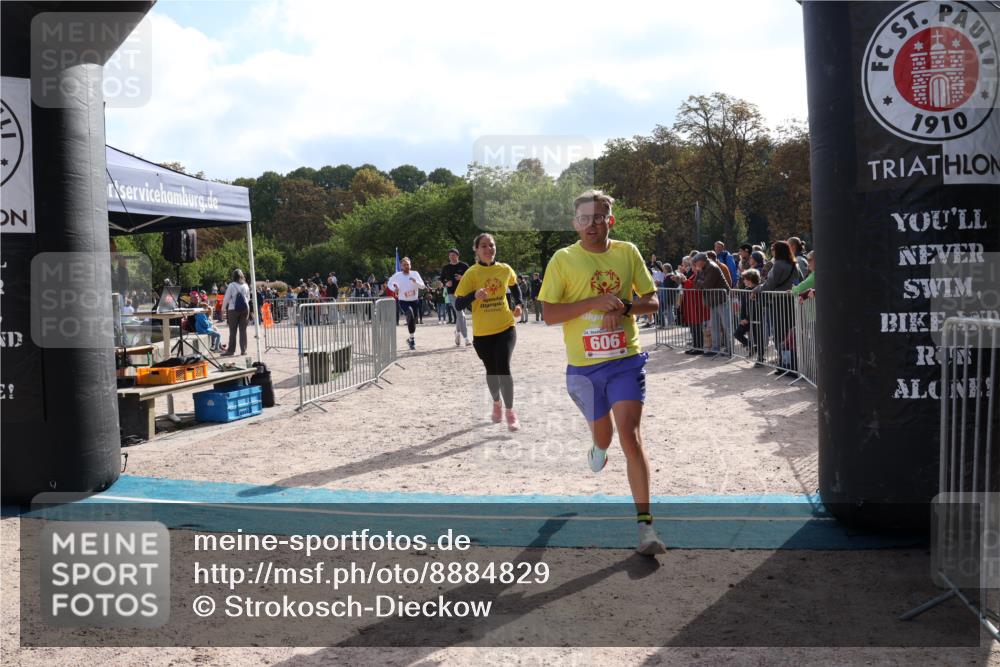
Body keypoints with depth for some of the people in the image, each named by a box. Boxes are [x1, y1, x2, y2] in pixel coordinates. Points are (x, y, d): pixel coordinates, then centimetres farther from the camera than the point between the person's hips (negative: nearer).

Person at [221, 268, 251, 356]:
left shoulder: (231, 286, -7)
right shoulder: (246, 286, 4)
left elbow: (226, 298, -3)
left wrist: (223, 308, 11)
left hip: (233, 309, -3)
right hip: (245, 309, 3)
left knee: (233, 331, 1)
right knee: (243, 330, 6)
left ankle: (231, 350, 2)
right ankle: (243, 350, 6)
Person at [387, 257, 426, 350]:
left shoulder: (415, 274, -2)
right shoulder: (397, 275, -4)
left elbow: (422, 286, -6)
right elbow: (390, 283, 12)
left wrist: (416, 282, -25)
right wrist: (394, 288, -7)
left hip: (415, 301, 3)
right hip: (403, 302, -3)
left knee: (414, 320, 13)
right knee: (410, 315, -30)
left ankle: (410, 339, 38)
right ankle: (412, 338, -18)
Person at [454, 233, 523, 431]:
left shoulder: (505, 270, -1)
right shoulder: (471, 273, -9)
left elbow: (514, 286, 22)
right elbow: (458, 304, -13)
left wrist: (519, 304, 5)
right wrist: (474, 295, -31)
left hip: (506, 327, 0)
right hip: (482, 332, 0)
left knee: (503, 368, -13)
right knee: (491, 370, 13)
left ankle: (510, 413, 2)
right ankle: (497, 403, 41)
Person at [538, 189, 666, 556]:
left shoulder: (627, 252, 2)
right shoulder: (563, 259, -4)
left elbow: (652, 301, 7)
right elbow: (549, 314, -8)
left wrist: (623, 307, -14)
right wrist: (595, 302, -20)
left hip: (626, 360, 0)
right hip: (583, 365, 1)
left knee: (630, 435, -13)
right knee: (602, 432, 18)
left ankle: (644, 522, -8)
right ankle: (599, 448, 59)